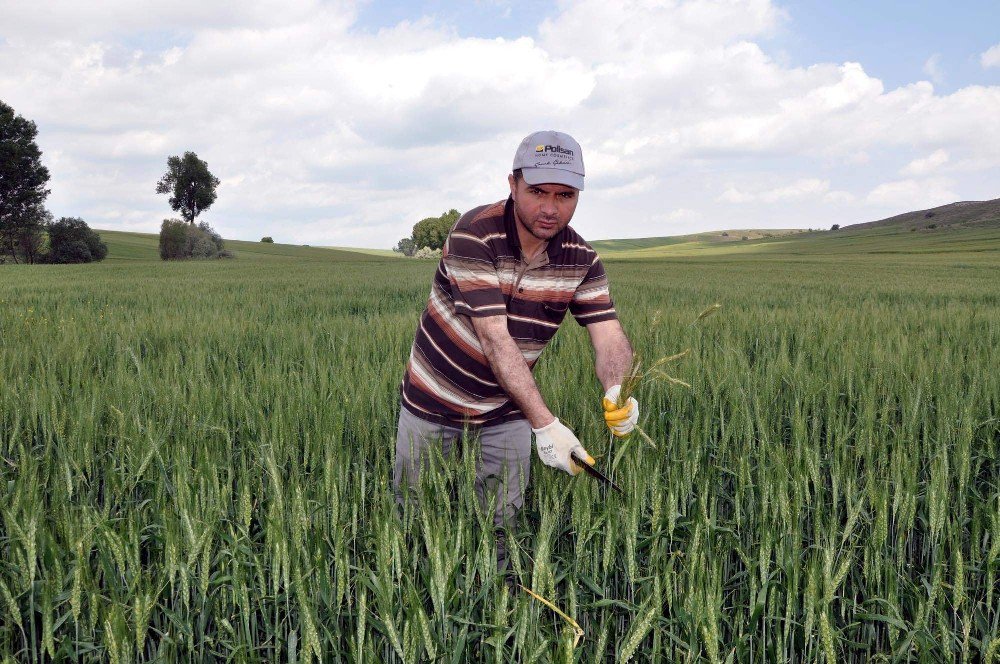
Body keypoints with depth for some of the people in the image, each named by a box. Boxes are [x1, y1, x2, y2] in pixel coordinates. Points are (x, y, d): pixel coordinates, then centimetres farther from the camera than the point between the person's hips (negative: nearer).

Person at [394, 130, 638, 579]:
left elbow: (609, 336, -18)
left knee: (504, 522, 8)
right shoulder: (474, 236, -26)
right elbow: (495, 338, -33)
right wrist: (544, 423, -40)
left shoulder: (580, 259, -11)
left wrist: (616, 389, -42)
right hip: (435, 397, -2)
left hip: (507, 408, 3)